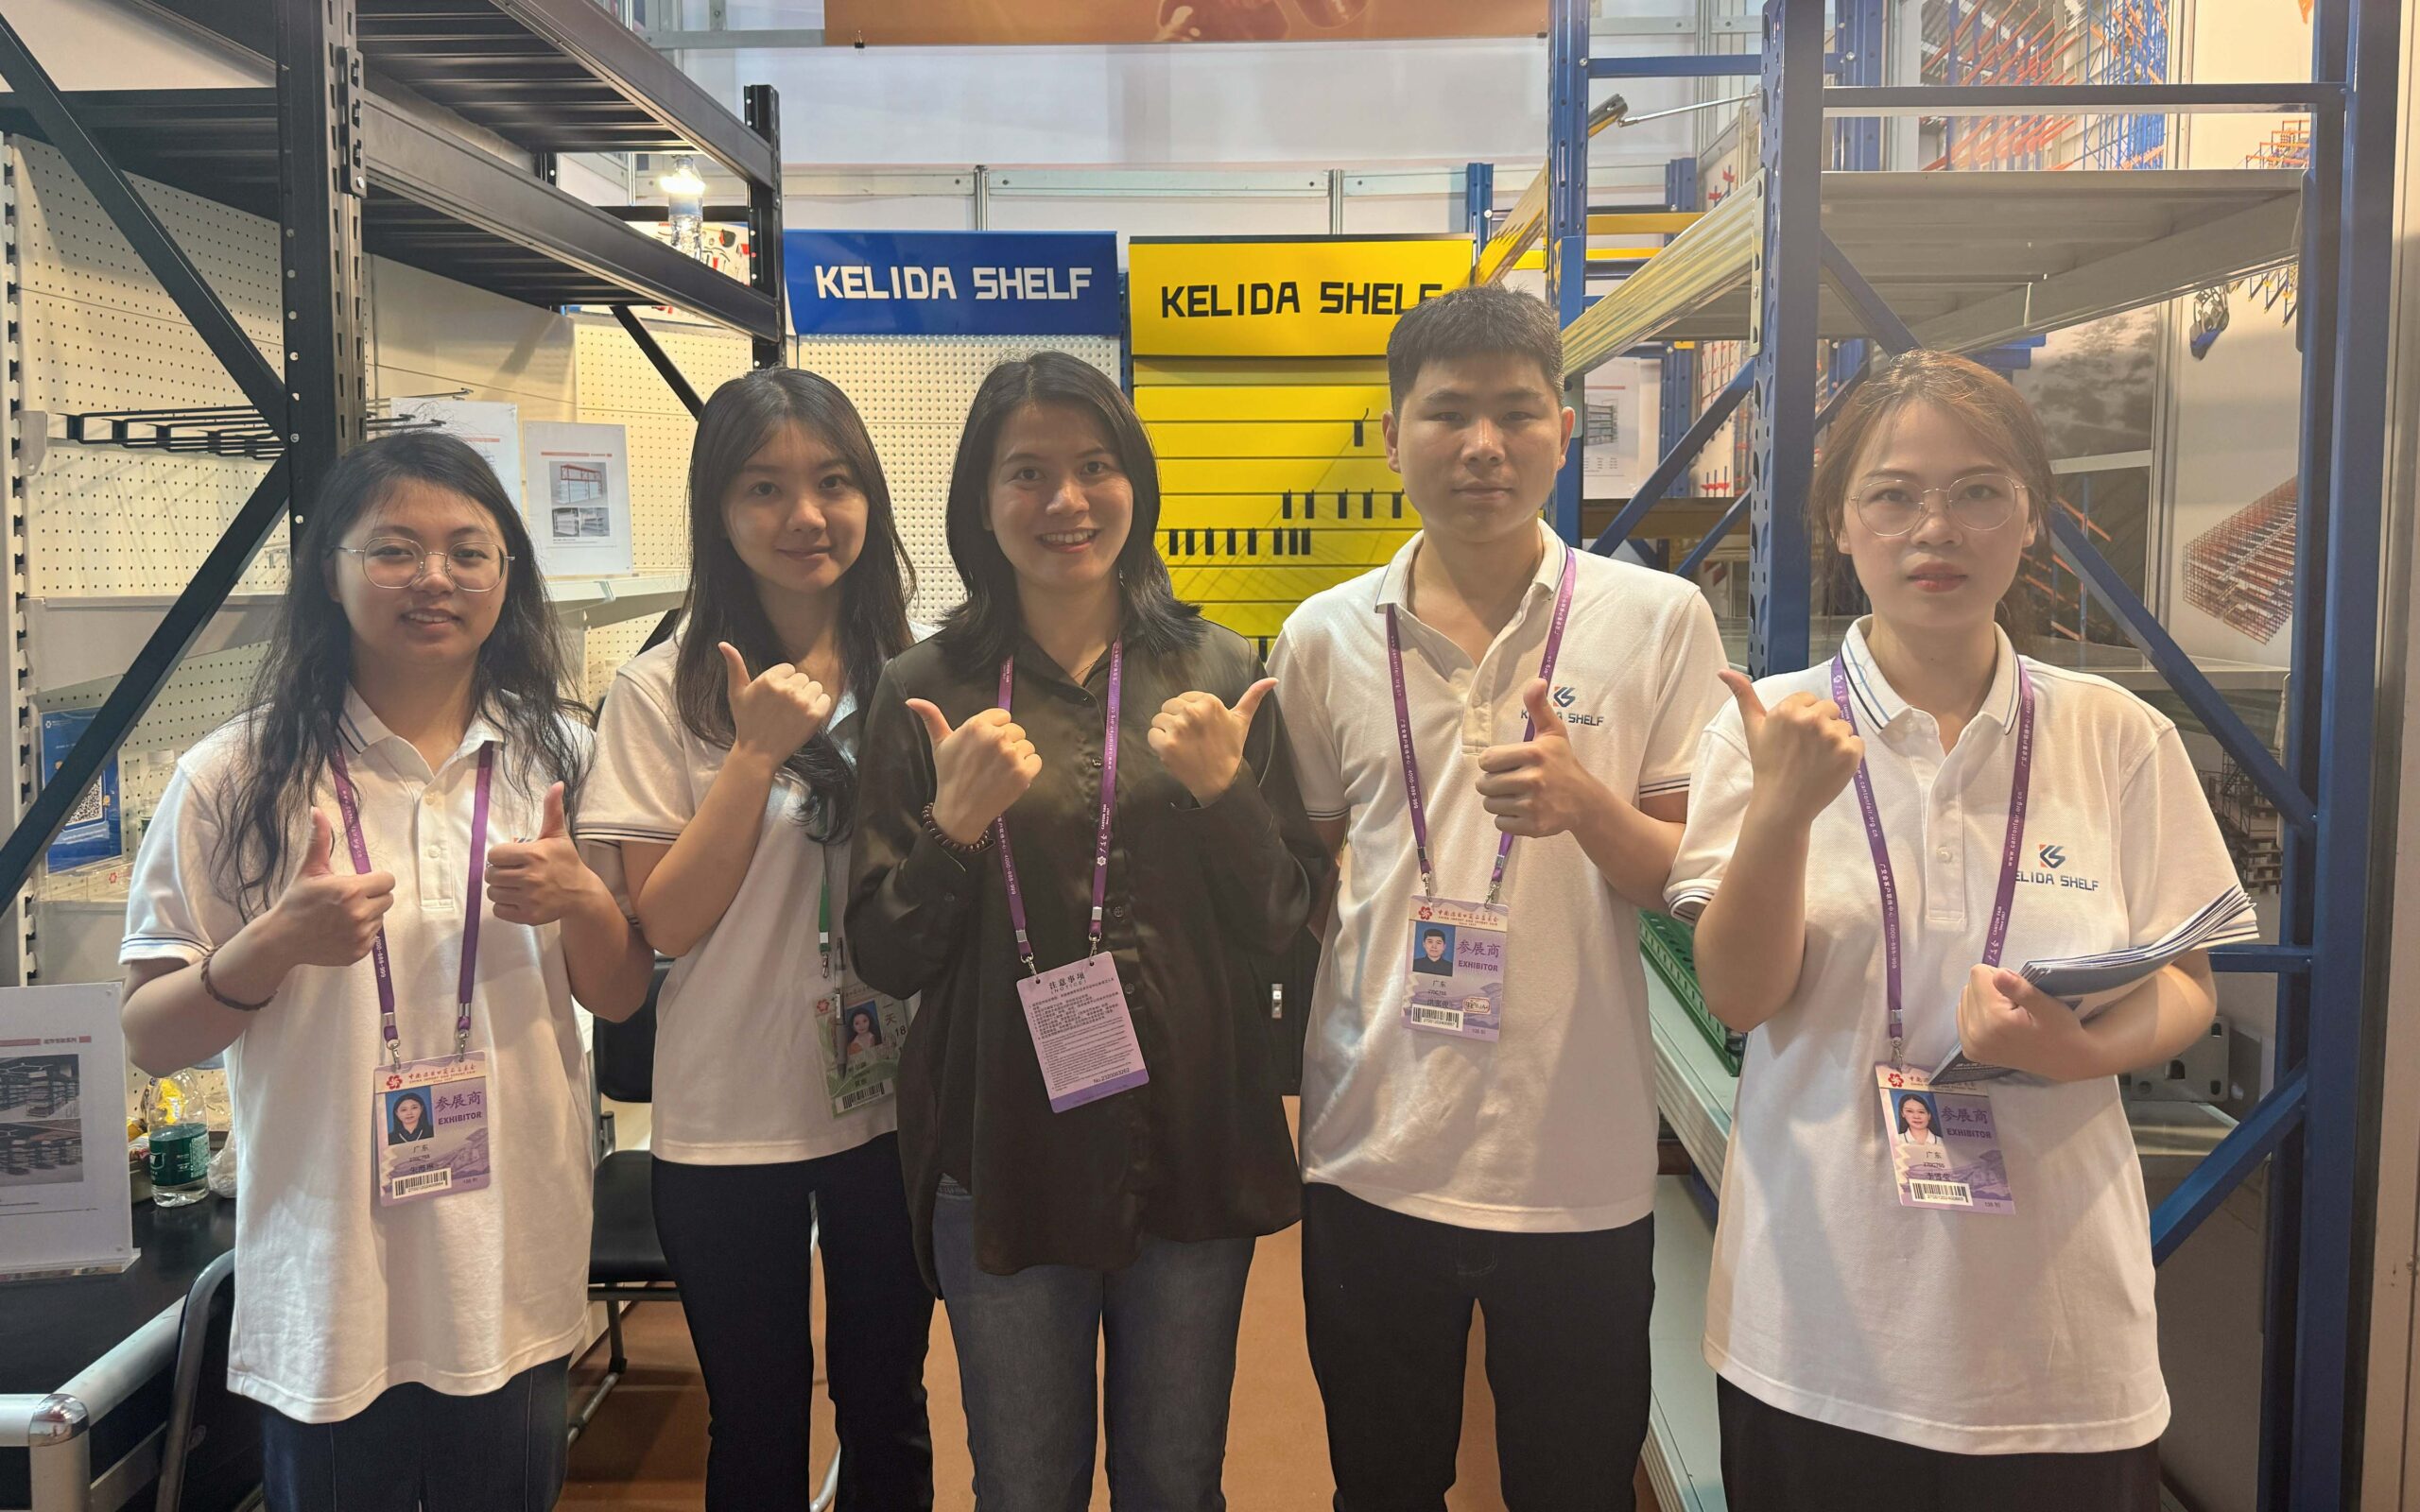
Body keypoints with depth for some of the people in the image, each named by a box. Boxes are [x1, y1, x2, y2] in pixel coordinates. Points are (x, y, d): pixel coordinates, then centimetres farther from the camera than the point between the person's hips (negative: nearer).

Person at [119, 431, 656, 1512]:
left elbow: (622, 998, 7)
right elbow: (149, 1039, -2)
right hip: (327, 1291, -2)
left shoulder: (557, 757, 1)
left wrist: (579, 902, -13)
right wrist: (275, 945, -20)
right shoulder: (238, 777, -6)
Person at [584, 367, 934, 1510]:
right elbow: (665, 922, -11)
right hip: (727, 1124, -1)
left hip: (893, 1105, 2)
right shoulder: (665, 692, -7)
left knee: (888, 1411, 18)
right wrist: (758, 751, -19)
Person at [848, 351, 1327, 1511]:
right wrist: (954, 826, -19)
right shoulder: (930, 689, -3)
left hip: (1191, 1144, 1)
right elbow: (886, 960, -2)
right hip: (1002, 1156, 0)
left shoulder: (1217, 671, -1)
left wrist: (1223, 792, -17)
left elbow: (1281, 928, -1)